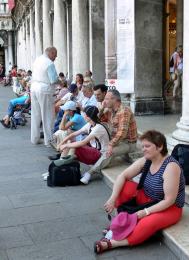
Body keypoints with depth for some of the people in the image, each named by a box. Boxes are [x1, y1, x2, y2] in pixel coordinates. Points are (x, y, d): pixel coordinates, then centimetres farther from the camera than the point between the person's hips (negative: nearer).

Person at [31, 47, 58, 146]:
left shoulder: (37, 60, 9)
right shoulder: (49, 63, -15)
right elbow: (53, 80, -18)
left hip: (34, 88, 7)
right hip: (45, 90, -7)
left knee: (35, 115, 14)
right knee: (47, 116, 3)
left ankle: (34, 139, 23)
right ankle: (48, 140, 8)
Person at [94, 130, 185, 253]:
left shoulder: (171, 167, -26)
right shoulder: (145, 161, -7)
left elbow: (169, 200, -25)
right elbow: (123, 176, -9)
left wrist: (146, 212, -27)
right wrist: (113, 199, -21)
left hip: (169, 208, -6)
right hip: (147, 199, 7)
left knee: (147, 223, -36)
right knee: (124, 187, -15)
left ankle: (114, 243, -28)